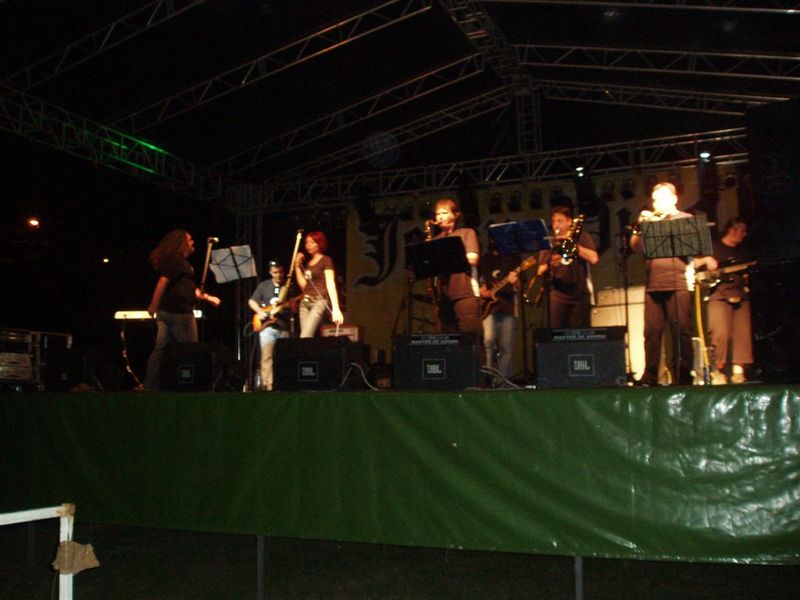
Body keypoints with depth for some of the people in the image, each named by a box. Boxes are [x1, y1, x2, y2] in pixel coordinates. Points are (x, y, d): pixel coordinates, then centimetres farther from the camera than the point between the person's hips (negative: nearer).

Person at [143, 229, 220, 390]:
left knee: (160, 350, 8)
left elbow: (189, 289, 27)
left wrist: (208, 297, 27)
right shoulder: (177, 259, -10)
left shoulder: (181, 261, 21)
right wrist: (153, 306, -24)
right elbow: (163, 281, -20)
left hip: (167, 311, 10)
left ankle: (150, 386, 9)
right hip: (179, 312, -10)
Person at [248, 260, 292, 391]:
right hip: (267, 325, -2)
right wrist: (260, 312, -6)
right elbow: (251, 301, 10)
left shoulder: (289, 286, 10)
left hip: (284, 327, 2)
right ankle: (267, 385, -13)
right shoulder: (263, 286, 9)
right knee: (267, 356, -11)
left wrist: (285, 305, -13)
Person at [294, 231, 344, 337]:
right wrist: (297, 266, 12)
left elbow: (330, 284, -14)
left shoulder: (326, 260, -3)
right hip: (304, 303, 7)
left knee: (305, 338, -19)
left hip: (319, 302, -7)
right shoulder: (308, 262, 18)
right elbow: (303, 285, 15)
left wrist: (335, 309, -24)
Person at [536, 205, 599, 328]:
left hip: (580, 295, -1)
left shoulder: (582, 237, 9)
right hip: (557, 296, 1)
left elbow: (594, 259, -8)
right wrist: (549, 265, -14)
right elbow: (540, 272, 7)